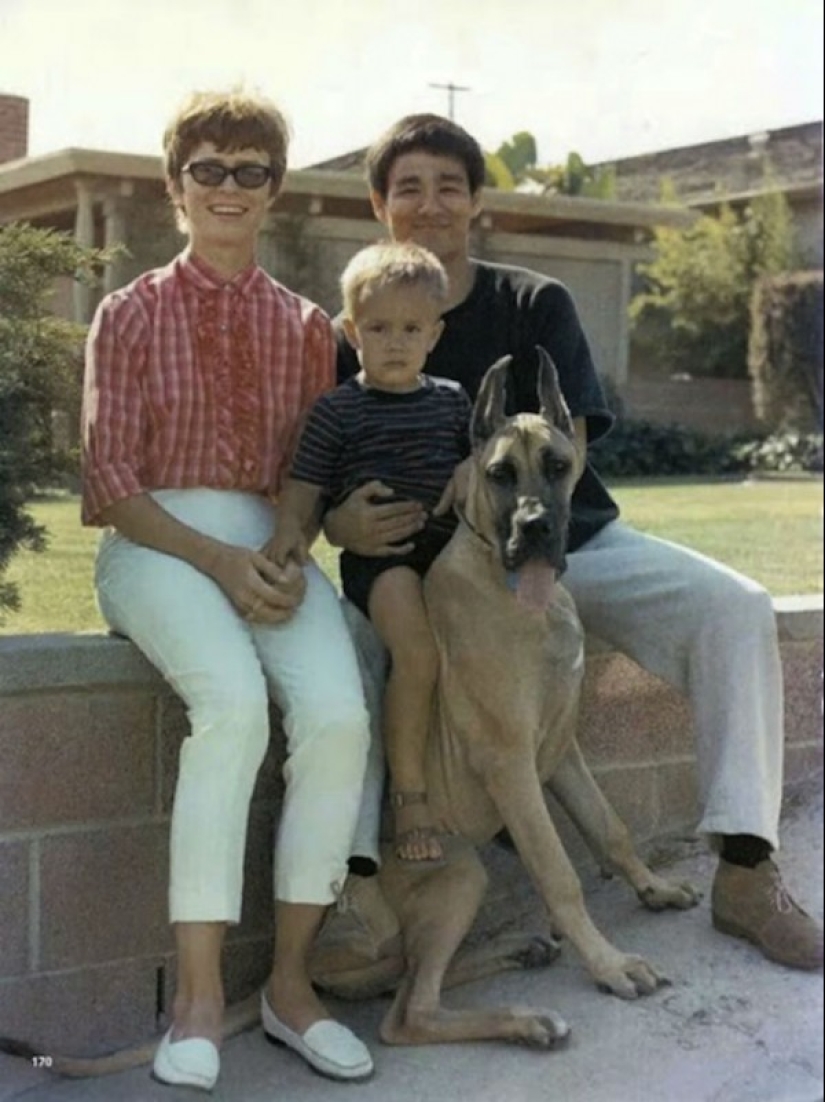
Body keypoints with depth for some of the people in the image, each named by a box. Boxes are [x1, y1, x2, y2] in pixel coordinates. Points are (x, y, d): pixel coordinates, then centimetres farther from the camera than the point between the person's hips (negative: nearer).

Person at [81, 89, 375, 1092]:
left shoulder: (305, 327, 15)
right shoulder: (130, 314, 7)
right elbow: (111, 478, -1)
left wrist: (288, 557, -8)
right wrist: (219, 561, -15)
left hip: (269, 544, 3)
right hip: (154, 545, -3)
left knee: (337, 714, -27)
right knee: (233, 704, -34)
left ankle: (291, 979, -14)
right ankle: (198, 993, -26)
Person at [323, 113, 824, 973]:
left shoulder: (536, 306, 1)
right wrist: (344, 524, -30)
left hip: (564, 538, 1)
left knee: (733, 607, -21)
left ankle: (745, 875, -16)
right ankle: (353, 878, -29)